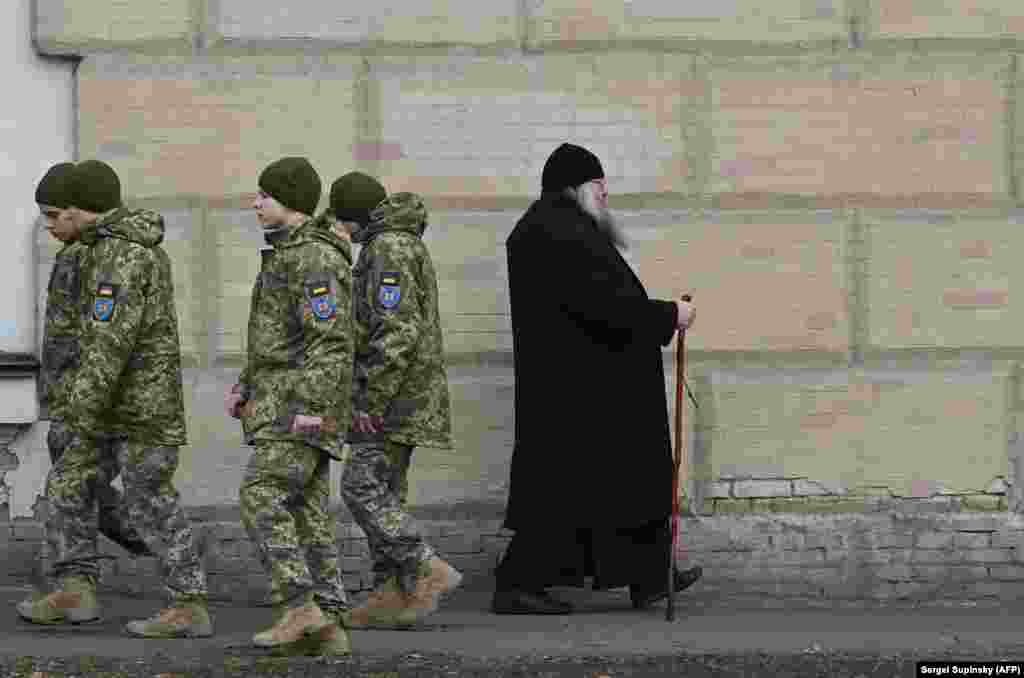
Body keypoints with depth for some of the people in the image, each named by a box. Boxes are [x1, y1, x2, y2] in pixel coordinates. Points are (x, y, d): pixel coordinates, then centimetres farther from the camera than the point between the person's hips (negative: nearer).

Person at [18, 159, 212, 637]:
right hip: (125, 395, 10)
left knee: (150, 503, -5)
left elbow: (110, 340, -26)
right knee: (69, 484, 9)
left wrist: (84, 411, -25)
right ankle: (76, 591, 8)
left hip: (139, 396, -10)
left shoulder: (118, 256, -20)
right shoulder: (140, 245, 13)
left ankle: (189, 608, 0)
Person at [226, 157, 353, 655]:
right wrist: (245, 388, 19)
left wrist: (313, 409, -26)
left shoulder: (316, 259, -14)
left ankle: (300, 609, -17)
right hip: (285, 403, 10)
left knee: (261, 500, -15)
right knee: (304, 513, 5)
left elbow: (331, 340, -20)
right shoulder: (289, 257, 20)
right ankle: (328, 629, 3)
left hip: (302, 405, -10)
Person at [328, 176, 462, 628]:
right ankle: (391, 595, 7)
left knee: (362, 488, -12)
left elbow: (398, 332, -24)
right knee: (384, 492, 9)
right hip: (405, 395, 10)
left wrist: (371, 399, -24)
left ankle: (429, 573, -13)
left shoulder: (389, 251, -15)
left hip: (394, 390, -10)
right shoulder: (404, 245, 18)